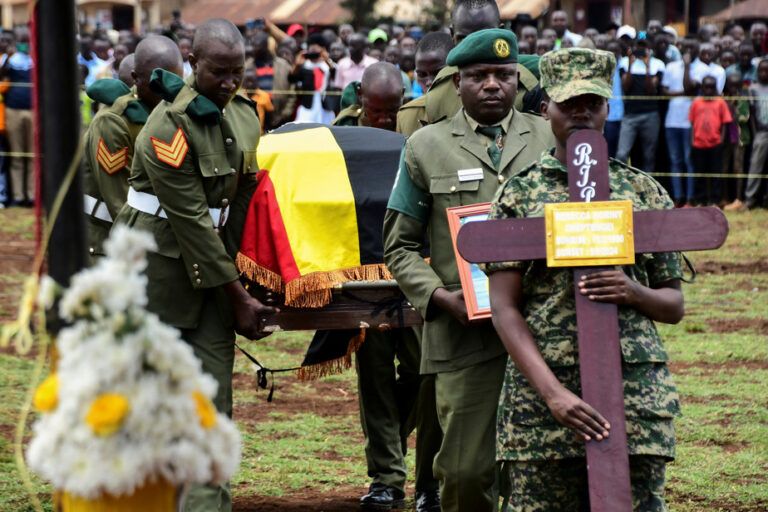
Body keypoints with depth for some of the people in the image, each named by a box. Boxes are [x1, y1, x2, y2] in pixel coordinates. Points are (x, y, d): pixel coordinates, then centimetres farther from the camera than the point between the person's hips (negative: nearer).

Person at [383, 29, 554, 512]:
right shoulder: (426, 147, 9)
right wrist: (440, 297, -8)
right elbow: (400, 246, 9)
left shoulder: (551, 140, 13)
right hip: (464, 334, -1)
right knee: (467, 469, -3)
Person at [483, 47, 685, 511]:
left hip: (635, 389, 1)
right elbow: (504, 309, -2)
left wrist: (633, 293, -9)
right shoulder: (519, 194, 5)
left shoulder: (645, 193, 11)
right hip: (540, 391, -1)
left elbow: (674, 306, 15)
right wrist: (553, 394, -14)